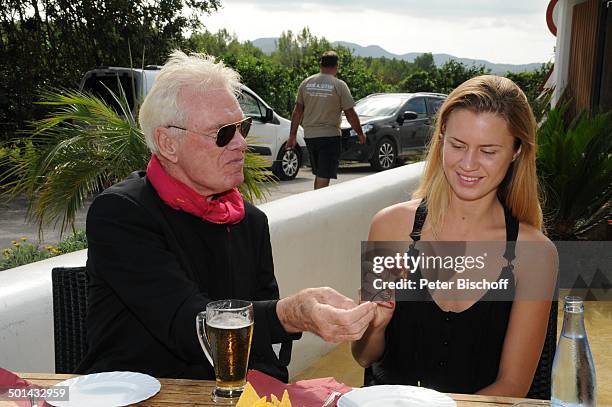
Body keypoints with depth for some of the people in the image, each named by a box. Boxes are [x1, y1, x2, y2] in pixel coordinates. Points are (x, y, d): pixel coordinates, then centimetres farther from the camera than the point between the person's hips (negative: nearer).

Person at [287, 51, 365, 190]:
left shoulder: (306, 83, 6)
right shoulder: (339, 85, -6)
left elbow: (297, 111, 7)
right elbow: (350, 114, -6)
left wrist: (292, 135, 12)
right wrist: (360, 133, 7)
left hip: (309, 136, 5)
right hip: (330, 136, -5)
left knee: (318, 174, 19)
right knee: (323, 177, -5)